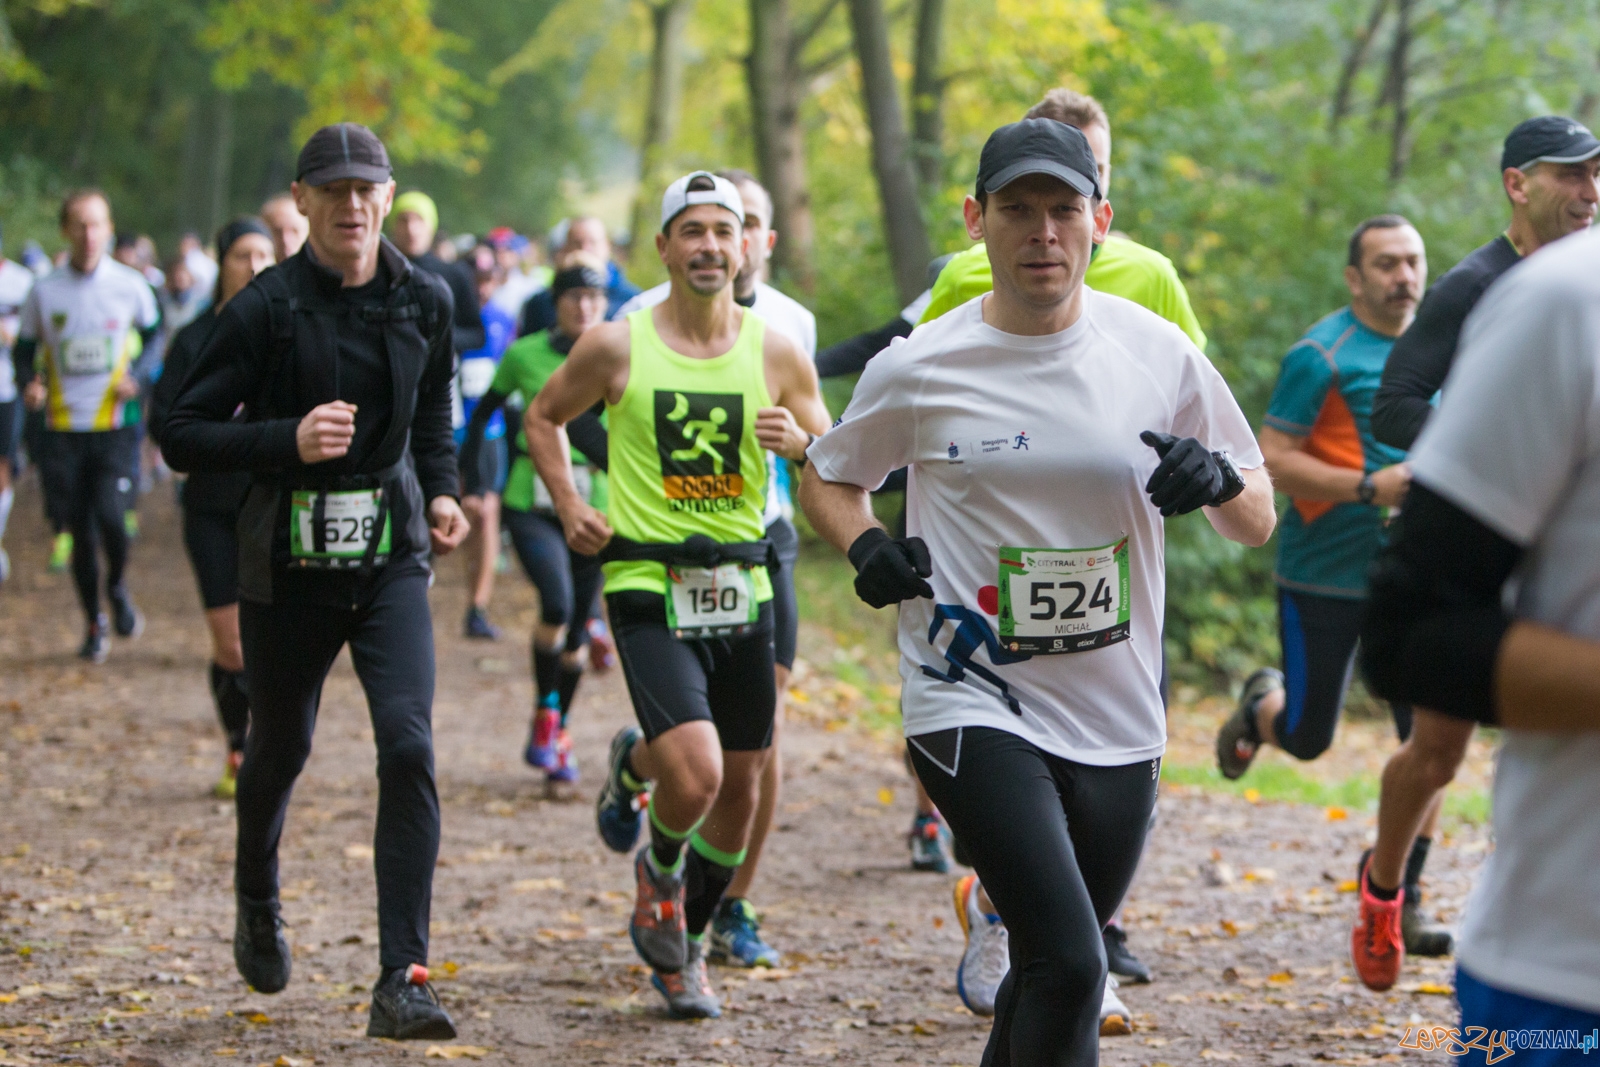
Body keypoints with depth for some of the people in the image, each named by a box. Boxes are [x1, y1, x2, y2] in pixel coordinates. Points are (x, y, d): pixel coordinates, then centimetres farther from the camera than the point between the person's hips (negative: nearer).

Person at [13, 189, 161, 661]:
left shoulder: (131, 286, 0)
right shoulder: (44, 291, 2)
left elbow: (152, 335, 15)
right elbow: (24, 350, 11)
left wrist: (137, 377, -2)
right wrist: (29, 384, -10)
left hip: (116, 427, -1)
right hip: (63, 430, 1)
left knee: (111, 517, -18)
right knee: (80, 532, 5)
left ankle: (117, 587, 13)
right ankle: (94, 623, 24)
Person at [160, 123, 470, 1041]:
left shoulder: (425, 302, 2)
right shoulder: (266, 308, -9)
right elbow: (183, 433, -9)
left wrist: (440, 491, 7)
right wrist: (288, 440, -23)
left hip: (391, 560, 1)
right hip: (288, 562, -1)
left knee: (409, 747, -16)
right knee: (280, 749, 15)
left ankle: (402, 981, -15)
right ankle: (259, 905, 47)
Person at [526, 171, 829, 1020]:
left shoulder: (776, 354, 2)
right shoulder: (616, 346, -3)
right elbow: (543, 418, 13)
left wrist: (801, 443, -15)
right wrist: (569, 508, 0)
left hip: (741, 590, 4)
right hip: (648, 590, -3)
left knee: (739, 790, 9)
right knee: (694, 775, -21)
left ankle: (684, 949, 32)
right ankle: (657, 871, 15)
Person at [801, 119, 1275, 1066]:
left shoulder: (1158, 352, 1)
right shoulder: (919, 368, -4)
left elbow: (1258, 524, 9)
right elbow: (828, 477, 13)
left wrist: (1218, 480, -14)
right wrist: (866, 547, -8)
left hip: (1119, 725, 4)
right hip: (974, 710, -4)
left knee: (1059, 970, 14)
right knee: (1069, 967, -18)